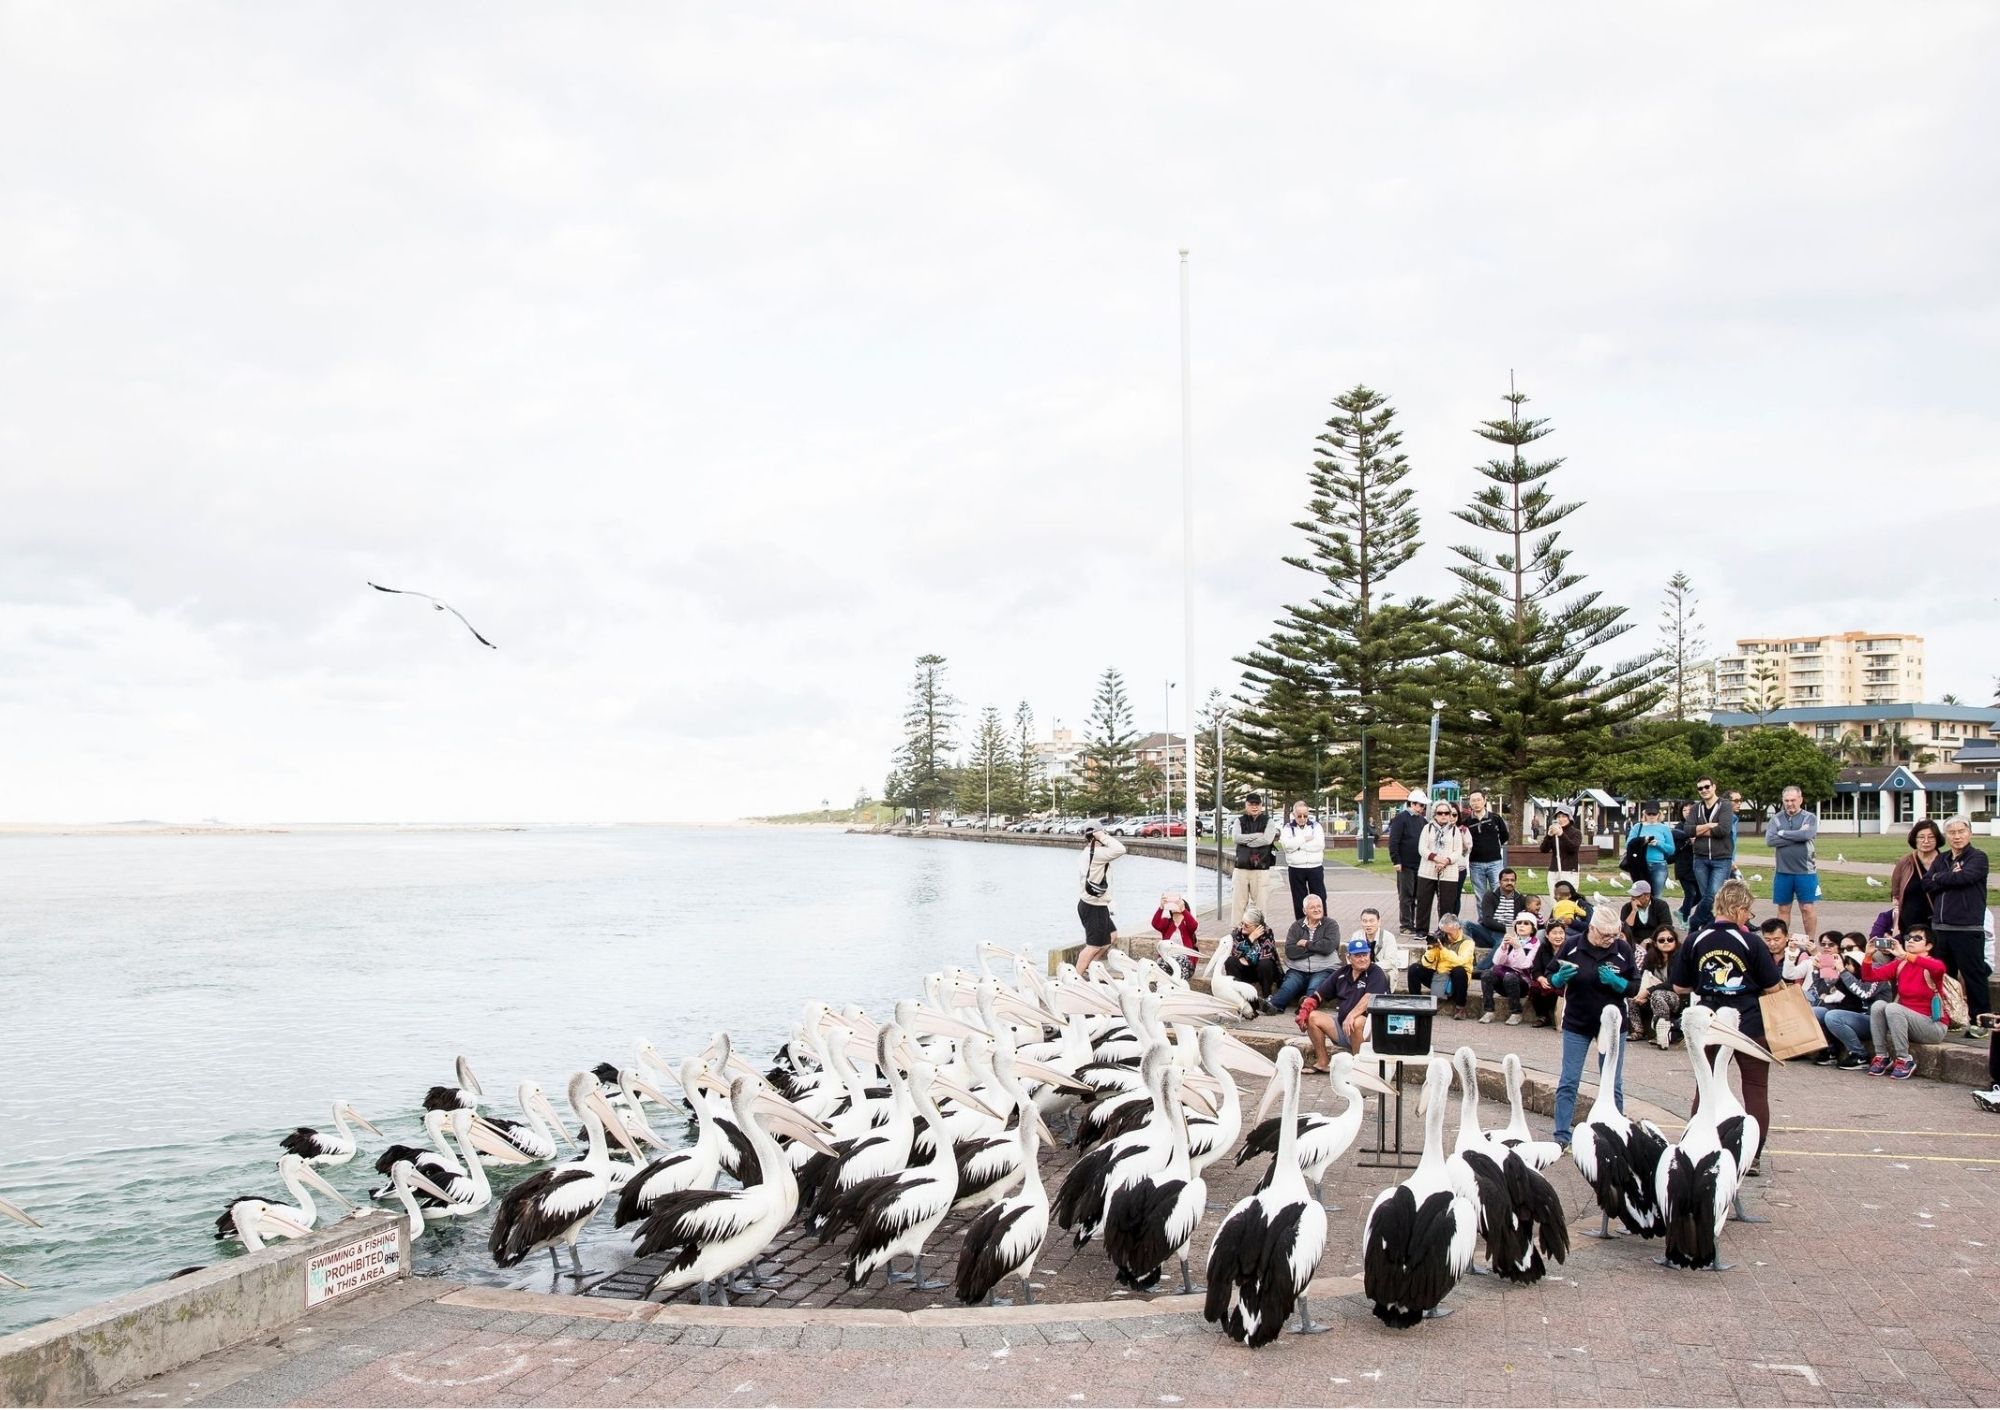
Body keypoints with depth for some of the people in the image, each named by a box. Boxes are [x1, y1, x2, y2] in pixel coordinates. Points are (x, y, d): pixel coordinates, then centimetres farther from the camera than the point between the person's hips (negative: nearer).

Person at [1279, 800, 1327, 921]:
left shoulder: (1316, 826, 5)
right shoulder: (1288, 828, 5)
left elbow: (1319, 844, -11)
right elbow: (1286, 844, -14)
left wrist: (1298, 845, -11)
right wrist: (1305, 839, -12)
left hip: (1315, 868, 0)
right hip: (1296, 869, 0)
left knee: (1320, 898, 3)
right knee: (1299, 901, 6)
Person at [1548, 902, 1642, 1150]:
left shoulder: (1623, 949, -8)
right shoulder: (1571, 947, -9)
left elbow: (1635, 987, -2)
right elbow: (1551, 980, 2)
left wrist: (1616, 981, -22)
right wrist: (1560, 978, -21)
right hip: (1576, 1024, 0)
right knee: (1568, 1082, 1)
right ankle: (1561, 1137, 8)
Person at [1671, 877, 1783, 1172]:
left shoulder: (1695, 941, -4)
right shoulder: (1751, 942, -12)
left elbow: (1680, 987, 2)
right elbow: (1774, 987, -7)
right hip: (1750, 1024, -3)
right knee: (1756, 1089, 6)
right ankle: (1751, 1157, 5)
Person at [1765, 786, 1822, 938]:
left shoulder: (1810, 818, 1)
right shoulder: (1776, 818, 5)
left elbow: (1807, 835, -19)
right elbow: (1769, 840, -9)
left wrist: (1782, 833, -9)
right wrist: (1797, 836, -12)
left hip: (1805, 871, -2)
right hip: (1783, 872, 2)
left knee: (1808, 908, 1)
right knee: (1783, 909, 10)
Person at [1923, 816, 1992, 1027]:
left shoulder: (1978, 858, -2)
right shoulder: (1941, 859, 16)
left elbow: (1964, 877, -20)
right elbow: (1927, 884, 4)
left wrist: (1940, 878, -3)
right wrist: (1951, 878, -11)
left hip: (1967, 929, -6)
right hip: (1940, 928, 6)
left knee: (1973, 974, -2)